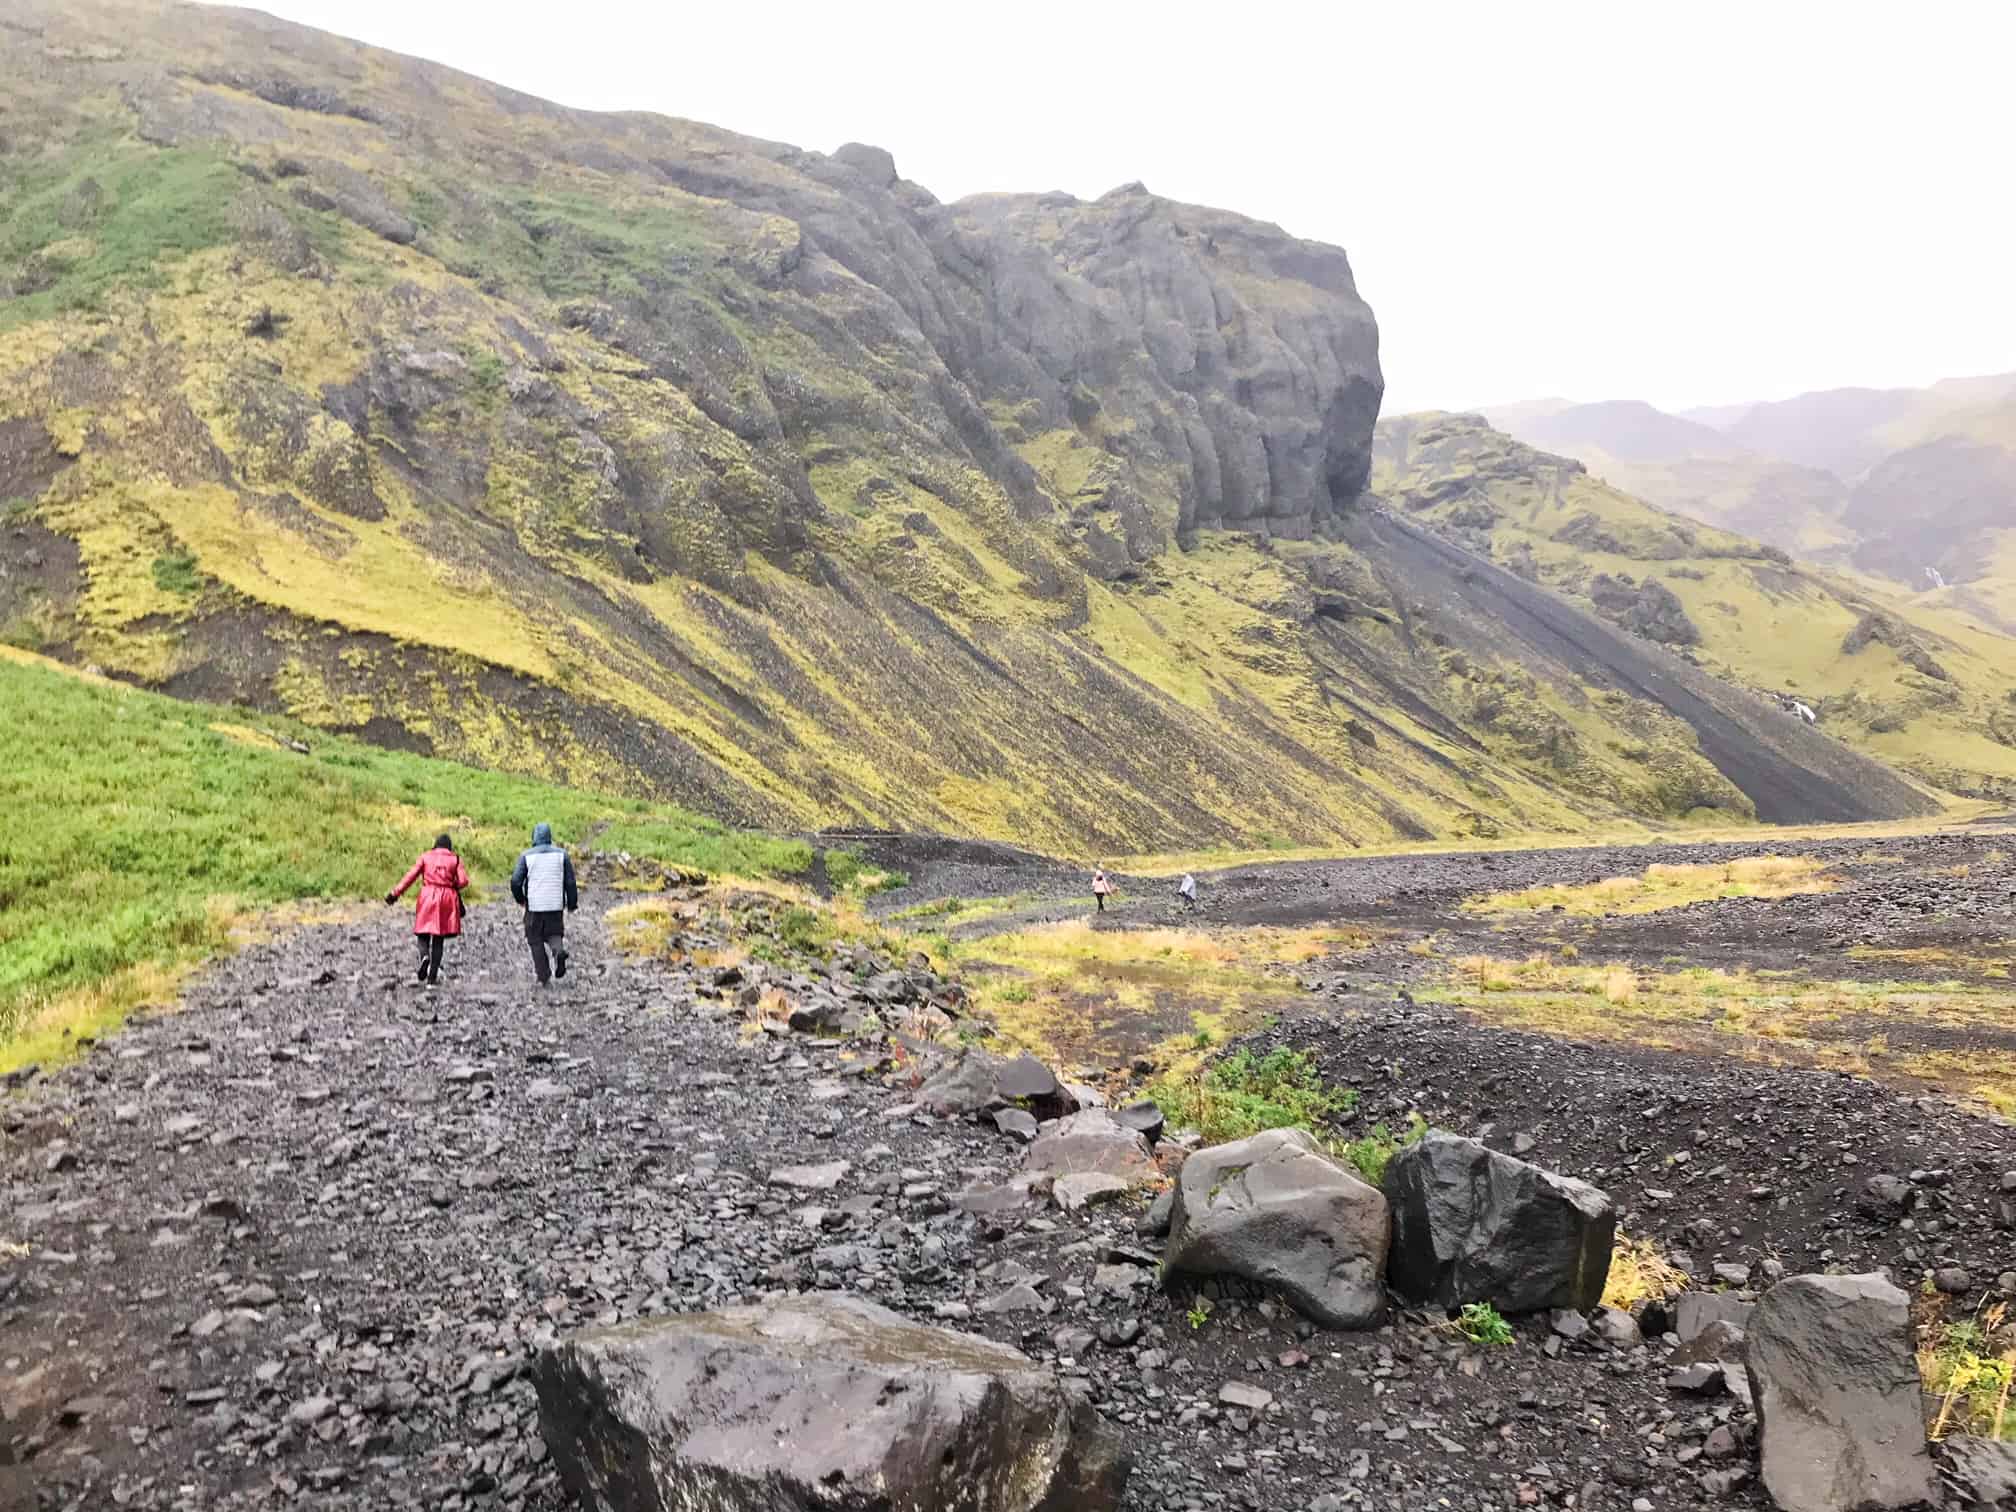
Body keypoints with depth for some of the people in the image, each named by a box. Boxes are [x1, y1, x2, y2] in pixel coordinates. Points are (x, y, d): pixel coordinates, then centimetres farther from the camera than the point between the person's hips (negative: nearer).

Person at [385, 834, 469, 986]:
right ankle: (432, 978, 4)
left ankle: (424, 956, -23)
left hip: (428, 898, 0)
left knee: (423, 933, 11)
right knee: (439, 940, 6)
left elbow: (410, 876, 0)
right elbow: (463, 881, -6)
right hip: (447, 899, 1)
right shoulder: (455, 859, 6)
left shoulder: (426, 857, 6)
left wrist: (395, 894, 2)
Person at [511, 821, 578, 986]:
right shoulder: (561, 855, 3)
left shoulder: (527, 856, -2)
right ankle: (559, 949, -17)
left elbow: (515, 881, -7)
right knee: (554, 933, 16)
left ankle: (543, 976, 7)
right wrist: (572, 904, 10)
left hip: (534, 906, -1)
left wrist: (520, 899, 11)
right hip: (556, 905, 1)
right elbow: (570, 882, 2)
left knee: (536, 941, 9)